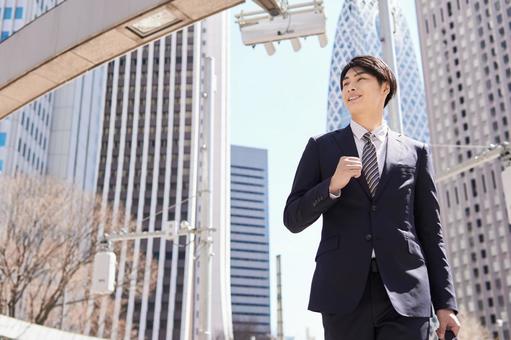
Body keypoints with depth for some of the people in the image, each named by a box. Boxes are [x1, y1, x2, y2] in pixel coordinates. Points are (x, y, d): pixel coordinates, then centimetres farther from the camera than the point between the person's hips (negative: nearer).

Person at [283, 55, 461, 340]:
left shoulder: (416, 152, 13)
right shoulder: (321, 147, 11)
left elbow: (430, 231, 11)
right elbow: (293, 220, 6)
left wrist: (445, 303, 4)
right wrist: (332, 185, -11)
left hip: (405, 294, 1)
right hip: (344, 292, 0)